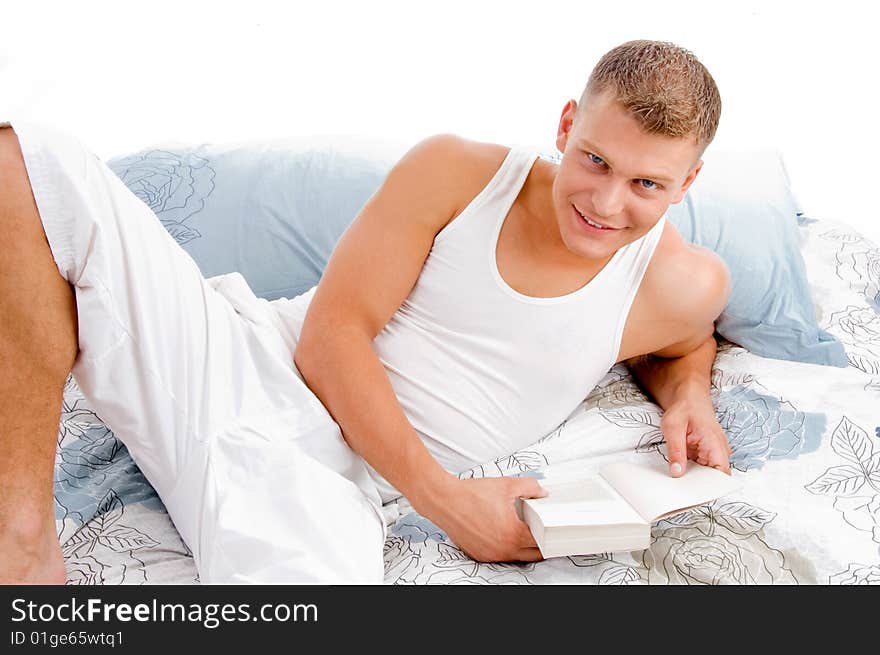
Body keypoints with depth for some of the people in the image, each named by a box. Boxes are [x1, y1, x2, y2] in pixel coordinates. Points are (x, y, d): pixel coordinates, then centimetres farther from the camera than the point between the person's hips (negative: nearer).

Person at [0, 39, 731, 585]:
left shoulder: (679, 285, 0)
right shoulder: (457, 172, -3)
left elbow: (683, 341, 26)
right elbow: (332, 334, -5)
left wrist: (689, 393, -1)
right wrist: (446, 500, -14)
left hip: (333, 476, -1)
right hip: (229, 366, 2)